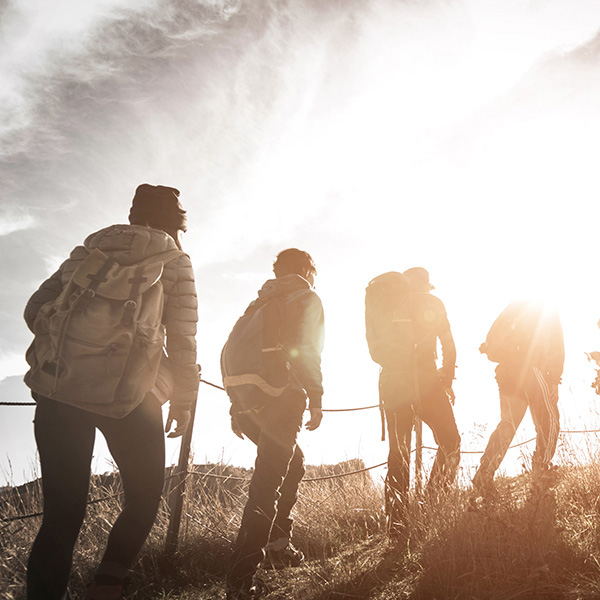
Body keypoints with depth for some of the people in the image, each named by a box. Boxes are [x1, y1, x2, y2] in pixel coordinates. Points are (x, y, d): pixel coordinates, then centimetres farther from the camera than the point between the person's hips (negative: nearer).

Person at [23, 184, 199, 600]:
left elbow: (36, 308, 15)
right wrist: (183, 401, 9)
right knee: (145, 493, 16)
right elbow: (182, 338, 1)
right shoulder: (175, 261, 8)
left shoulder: (89, 250, 20)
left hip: (58, 390, 4)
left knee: (62, 511, 7)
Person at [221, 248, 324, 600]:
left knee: (292, 464, 24)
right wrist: (316, 397, -7)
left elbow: (232, 351, 22)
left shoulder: (262, 303, 27)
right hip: (277, 397, -8)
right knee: (268, 483, -9)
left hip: (244, 397, 8)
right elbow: (305, 351, -11)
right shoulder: (306, 299, 6)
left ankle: (278, 544, 24)